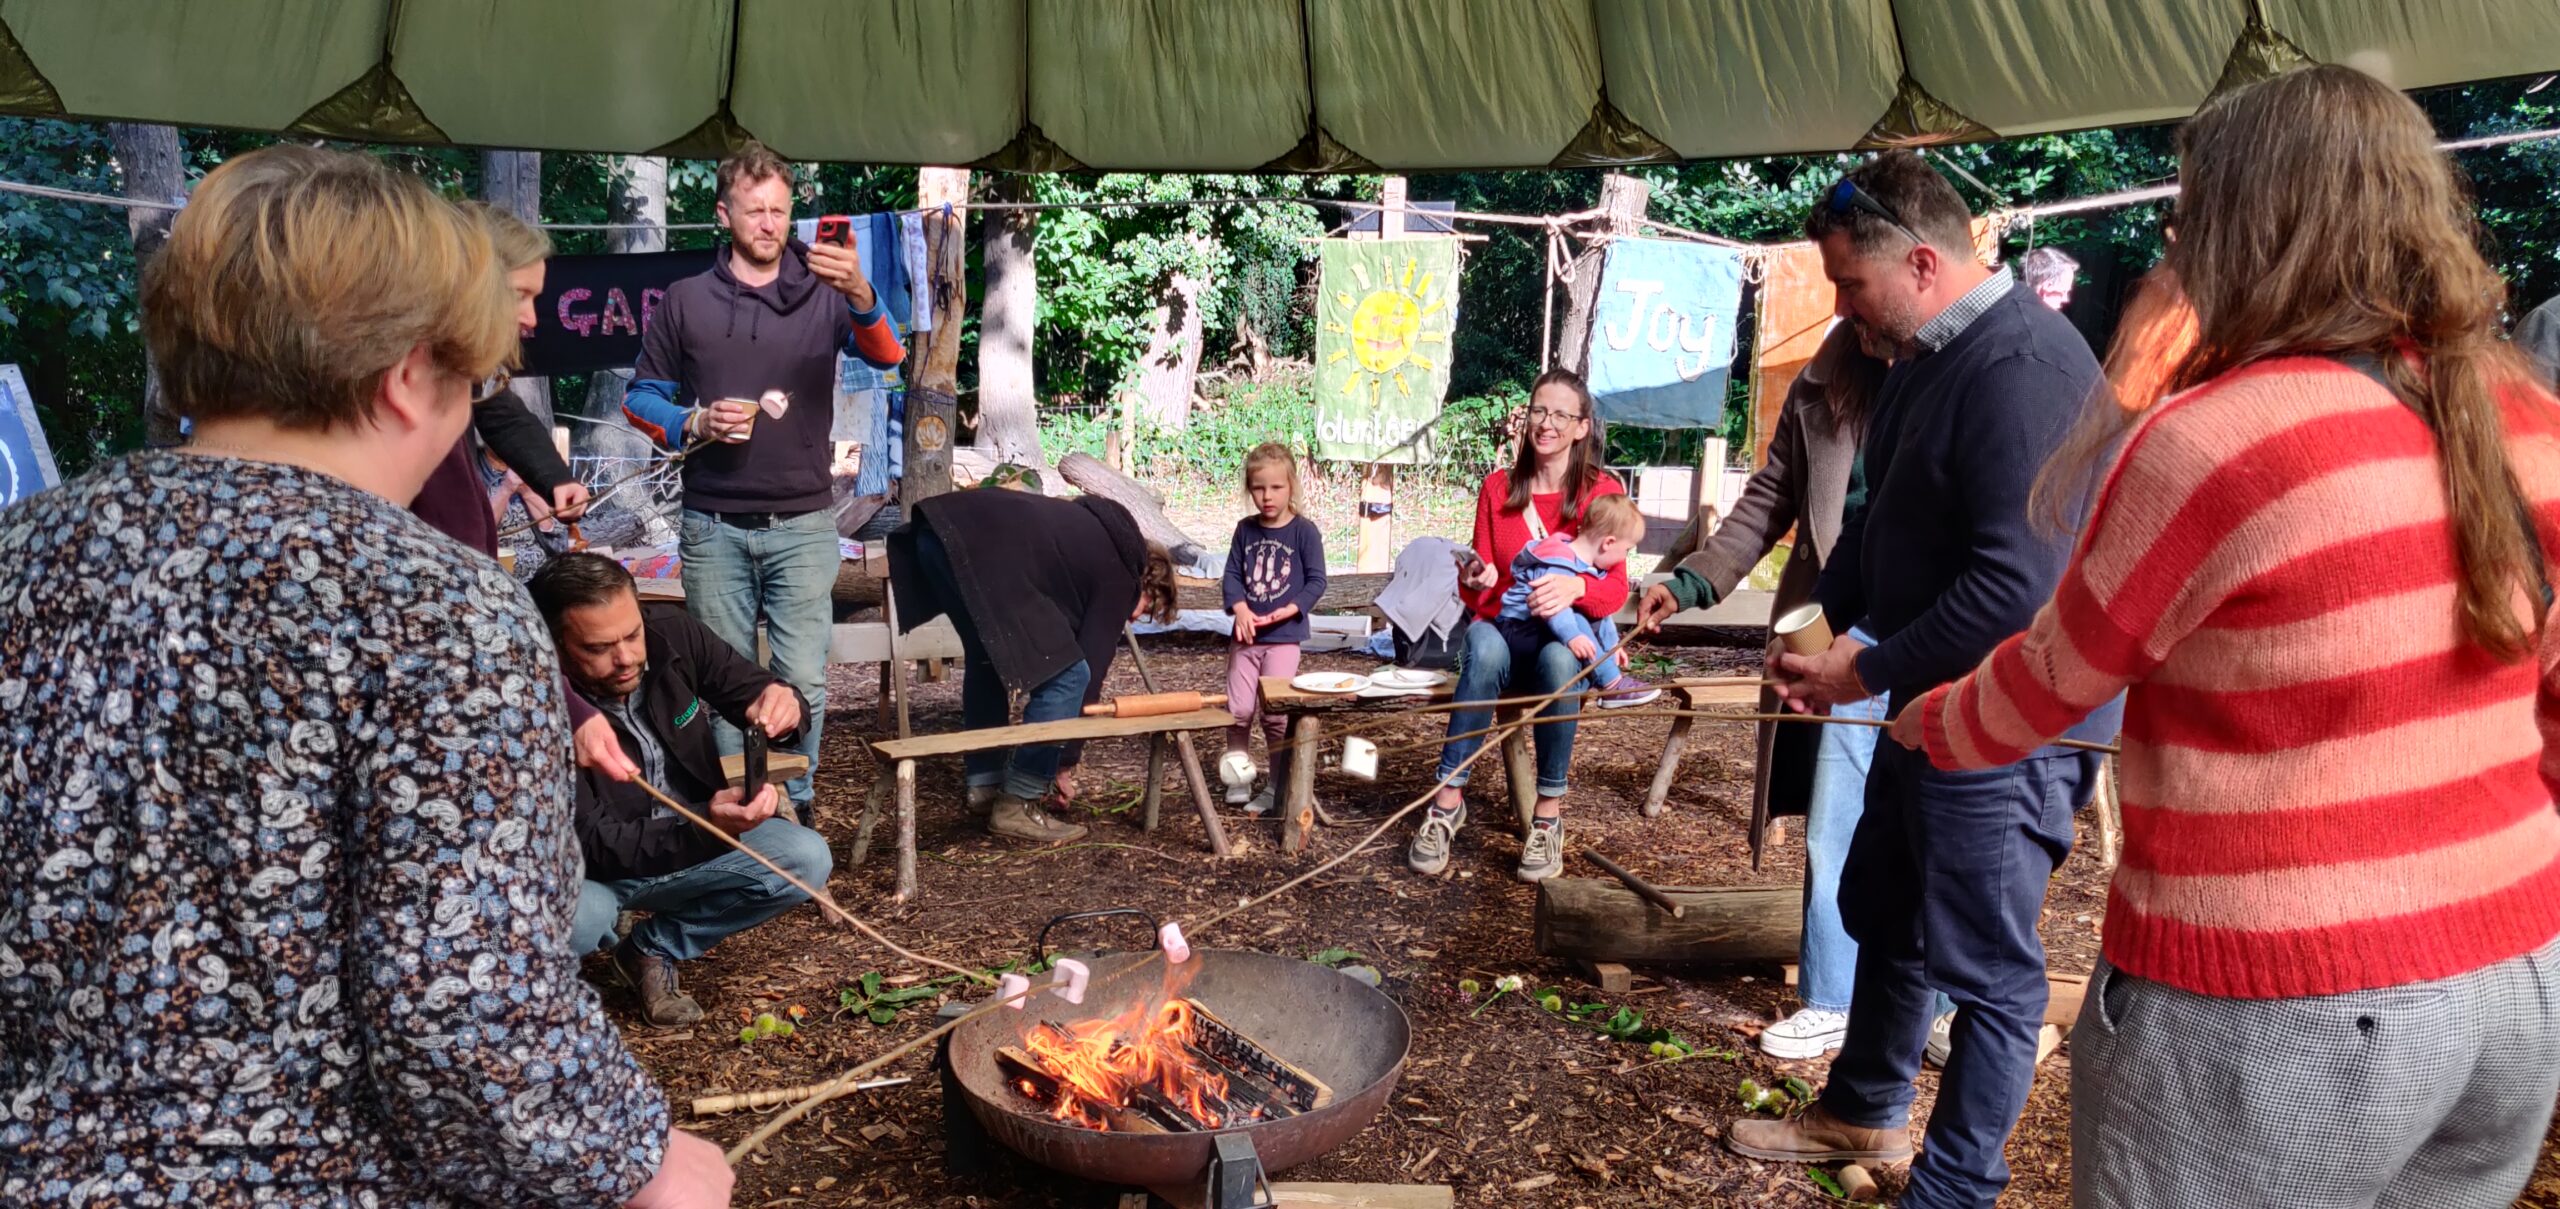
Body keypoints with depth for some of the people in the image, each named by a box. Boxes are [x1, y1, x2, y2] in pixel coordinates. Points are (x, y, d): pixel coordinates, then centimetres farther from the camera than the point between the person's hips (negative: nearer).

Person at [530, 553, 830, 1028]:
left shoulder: (671, 633, -17)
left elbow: (752, 689, -5)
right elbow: (598, 845, -27)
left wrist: (782, 706, -32)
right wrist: (707, 826, -45)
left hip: (695, 837, 5)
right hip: (587, 872, -4)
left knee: (806, 859, -18)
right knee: (577, 918, -37)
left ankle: (654, 951, 3)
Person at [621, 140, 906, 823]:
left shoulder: (823, 294, 3)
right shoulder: (685, 301, 7)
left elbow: (885, 355, -15)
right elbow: (641, 399, 12)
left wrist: (860, 295, -35)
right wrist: (694, 423, -10)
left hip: (803, 524, -1)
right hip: (714, 527, 1)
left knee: (804, 679, -3)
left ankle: (795, 802, 15)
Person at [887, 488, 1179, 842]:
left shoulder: (1093, 536, 32)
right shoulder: (1118, 574, 11)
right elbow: (1091, 668, 11)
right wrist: (1065, 762, 19)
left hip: (939, 529, 10)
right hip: (981, 550, -10)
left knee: (986, 657, 29)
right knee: (1068, 674, 1)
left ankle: (985, 784, 31)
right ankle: (1018, 806, 5)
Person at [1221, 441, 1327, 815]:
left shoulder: (1304, 531, -5)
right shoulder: (1245, 529, 6)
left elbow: (1316, 581, -5)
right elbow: (1231, 575, 5)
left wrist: (1289, 609, -18)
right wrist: (1239, 608, -14)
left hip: (1284, 635, -3)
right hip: (1246, 634, 4)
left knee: (1275, 712, -3)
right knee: (1238, 708, 3)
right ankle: (1238, 771, 24)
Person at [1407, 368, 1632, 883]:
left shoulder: (1602, 492, -1)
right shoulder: (1498, 488, 5)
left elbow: (1615, 589, -7)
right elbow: (1475, 591, 6)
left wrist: (1576, 587, -30)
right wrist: (1476, 581, -20)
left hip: (1569, 640, -1)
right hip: (1503, 632, 1)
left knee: (1558, 658, -38)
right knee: (1484, 647, -36)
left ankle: (1549, 814, -27)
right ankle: (1449, 798, -30)